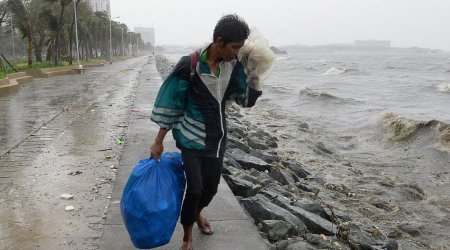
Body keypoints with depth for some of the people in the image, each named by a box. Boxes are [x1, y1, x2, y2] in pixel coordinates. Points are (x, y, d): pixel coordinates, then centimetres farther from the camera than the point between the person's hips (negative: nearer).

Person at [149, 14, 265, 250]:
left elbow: (245, 98, 5)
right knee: (195, 188, -7)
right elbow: (171, 105, -13)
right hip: (192, 137, -5)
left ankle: (197, 213, 49)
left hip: (216, 136, 5)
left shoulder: (234, 66, -5)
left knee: (211, 186, 15)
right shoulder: (189, 66, -21)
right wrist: (159, 141, -10)